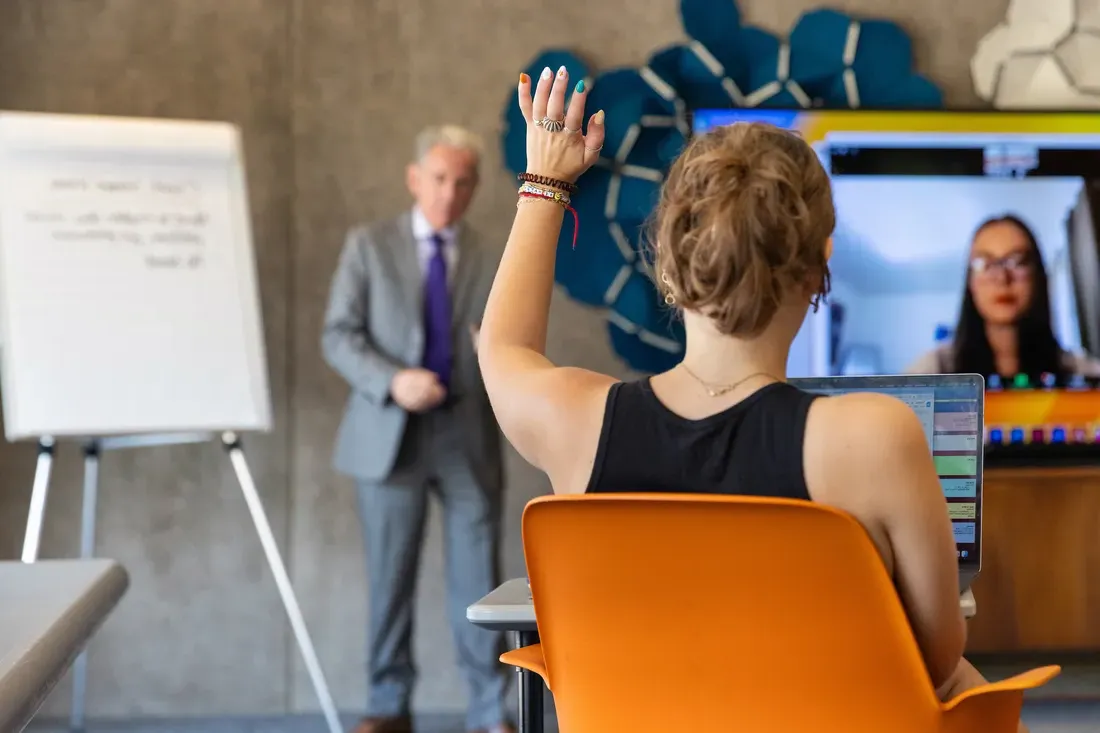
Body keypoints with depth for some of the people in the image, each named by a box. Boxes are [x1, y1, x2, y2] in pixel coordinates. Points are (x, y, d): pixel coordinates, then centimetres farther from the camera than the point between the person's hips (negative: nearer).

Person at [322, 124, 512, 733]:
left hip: (469, 437, 1)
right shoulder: (369, 245, 6)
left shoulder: (493, 262, 8)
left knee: (478, 581, 1)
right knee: (390, 578, 7)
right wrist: (392, 381, -17)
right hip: (390, 434, 0)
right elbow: (339, 336, -1)